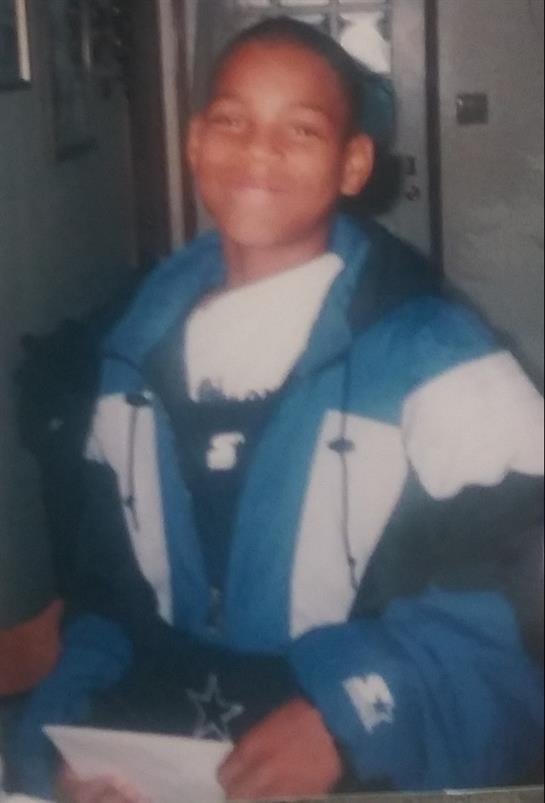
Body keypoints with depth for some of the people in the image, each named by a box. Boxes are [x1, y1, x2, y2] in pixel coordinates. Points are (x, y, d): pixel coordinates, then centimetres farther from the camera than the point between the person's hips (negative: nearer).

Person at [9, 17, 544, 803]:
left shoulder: (428, 352, -8)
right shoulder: (143, 344, 8)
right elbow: (109, 570, 13)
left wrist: (348, 711, -21)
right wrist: (82, 722, 0)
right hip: (165, 718, 4)